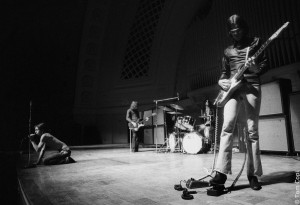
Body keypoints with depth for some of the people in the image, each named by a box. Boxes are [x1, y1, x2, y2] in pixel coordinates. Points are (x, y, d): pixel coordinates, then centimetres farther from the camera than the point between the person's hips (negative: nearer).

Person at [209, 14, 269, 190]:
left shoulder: (256, 42, 13)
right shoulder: (228, 50, 21)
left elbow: (266, 64, 7)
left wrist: (257, 69, -16)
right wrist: (221, 81, 0)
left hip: (252, 86, -1)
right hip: (233, 88, 2)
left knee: (252, 131, -4)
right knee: (228, 125, -18)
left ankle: (253, 174, 4)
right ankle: (222, 172, -20)